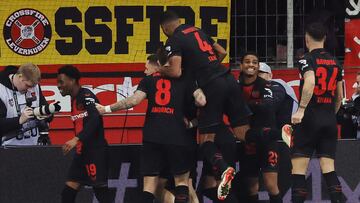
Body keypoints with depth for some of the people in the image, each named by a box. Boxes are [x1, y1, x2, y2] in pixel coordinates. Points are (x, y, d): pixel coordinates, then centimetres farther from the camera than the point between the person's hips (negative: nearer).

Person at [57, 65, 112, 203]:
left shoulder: (86, 96, -12)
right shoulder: (74, 99, 16)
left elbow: (95, 120, -26)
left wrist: (76, 139, -33)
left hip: (96, 151, -9)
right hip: (82, 152, 9)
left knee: (100, 191, -9)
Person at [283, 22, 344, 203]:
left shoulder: (307, 60, -6)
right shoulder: (335, 63, 13)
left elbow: (310, 83, -25)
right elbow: (339, 97, 18)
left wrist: (301, 109, -27)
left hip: (309, 118, -5)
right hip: (329, 120, 5)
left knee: (298, 168, -3)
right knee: (328, 168, 4)